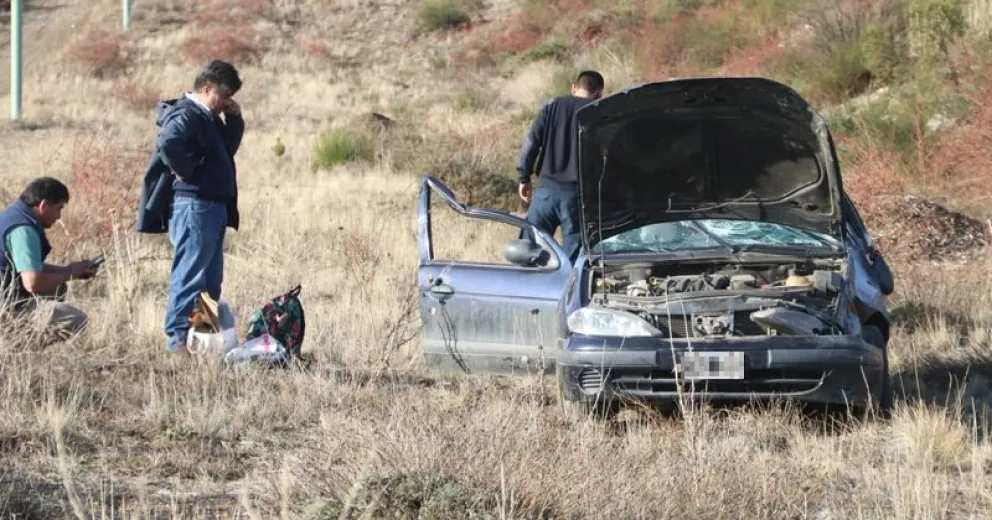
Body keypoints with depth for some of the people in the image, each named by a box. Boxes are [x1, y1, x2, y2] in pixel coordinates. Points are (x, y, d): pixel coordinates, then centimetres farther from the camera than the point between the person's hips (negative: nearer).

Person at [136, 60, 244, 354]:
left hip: (213, 206, 11)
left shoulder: (207, 118, 18)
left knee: (211, 279, 15)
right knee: (189, 274, -9)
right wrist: (185, 172, -20)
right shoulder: (186, 115, -14)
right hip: (193, 205, -11)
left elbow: (229, 147, 30)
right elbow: (168, 144, -32)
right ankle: (178, 338, -7)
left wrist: (234, 119, 14)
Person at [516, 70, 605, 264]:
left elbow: (531, 143, 2)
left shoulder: (551, 106, 7)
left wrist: (523, 178, 8)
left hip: (547, 189, 1)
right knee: (574, 256, 3)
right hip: (577, 193, -1)